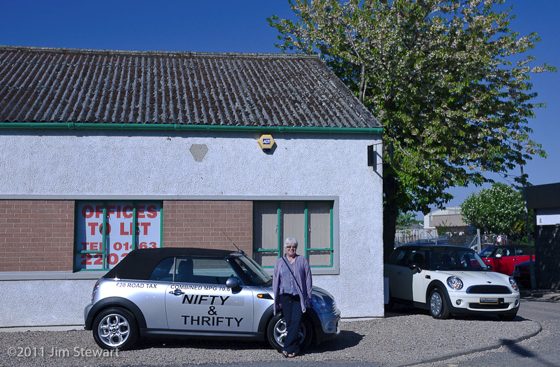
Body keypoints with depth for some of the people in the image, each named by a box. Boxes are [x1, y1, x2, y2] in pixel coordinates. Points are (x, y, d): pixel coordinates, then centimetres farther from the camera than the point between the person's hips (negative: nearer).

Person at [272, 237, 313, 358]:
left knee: (295, 322, -12)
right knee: (289, 323, 0)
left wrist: (308, 297, 3)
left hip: (299, 297, -2)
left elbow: (308, 280, 8)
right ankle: (295, 349, 9)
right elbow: (275, 281, 14)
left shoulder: (302, 261, 8)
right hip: (285, 296, 2)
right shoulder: (279, 262, 13)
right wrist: (277, 301, 9)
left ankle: (287, 348, -9)